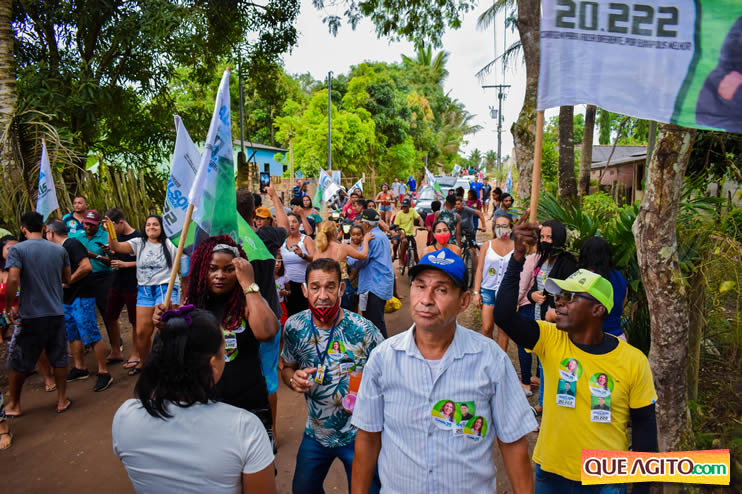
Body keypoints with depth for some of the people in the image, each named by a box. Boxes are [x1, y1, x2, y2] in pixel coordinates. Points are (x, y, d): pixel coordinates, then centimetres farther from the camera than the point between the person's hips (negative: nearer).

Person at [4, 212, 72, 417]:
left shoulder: (17, 250, -9)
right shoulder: (60, 250, 3)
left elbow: (12, 280, -20)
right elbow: (68, 280, 10)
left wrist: (9, 307, -8)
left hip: (30, 315, -3)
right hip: (56, 313, 3)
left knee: (17, 361, 14)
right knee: (59, 358, 13)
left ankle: (13, 405, 25)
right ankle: (62, 400, 20)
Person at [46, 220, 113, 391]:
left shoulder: (72, 245, -13)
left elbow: (86, 267, -24)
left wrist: (67, 281, -16)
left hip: (81, 298, -10)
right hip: (67, 299, 10)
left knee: (91, 336, -10)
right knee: (73, 335, 16)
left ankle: (104, 373, -6)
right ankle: (79, 368, 29)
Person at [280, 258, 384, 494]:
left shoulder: (363, 330, -20)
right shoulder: (295, 326, -9)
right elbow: (287, 367, 7)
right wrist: (293, 378, -15)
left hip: (358, 436, -4)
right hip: (315, 433, 5)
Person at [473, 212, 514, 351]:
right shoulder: (486, 246, 3)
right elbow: (480, 270, 5)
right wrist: (476, 292, 0)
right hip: (488, 290, 0)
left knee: (503, 329, 6)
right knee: (487, 328, -1)